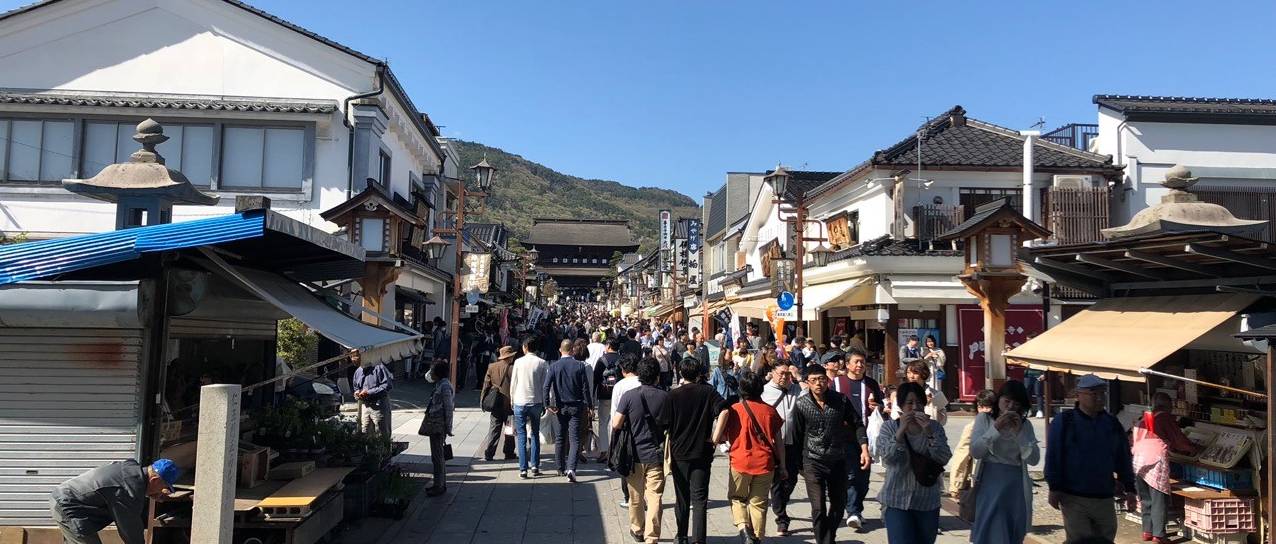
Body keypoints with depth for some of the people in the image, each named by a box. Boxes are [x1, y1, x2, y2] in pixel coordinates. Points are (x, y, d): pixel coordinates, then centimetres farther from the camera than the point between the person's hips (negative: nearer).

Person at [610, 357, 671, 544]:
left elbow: (616, 424, -13)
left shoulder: (629, 396, -10)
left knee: (636, 496, 17)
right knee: (654, 497, 2)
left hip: (635, 453, 1)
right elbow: (671, 424, 3)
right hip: (657, 454, 0)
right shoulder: (665, 397, -6)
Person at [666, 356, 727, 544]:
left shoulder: (673, 395, -2)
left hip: (679, 452, 1)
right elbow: (724, 411, -18)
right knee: (700, 498, 2)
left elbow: (666, 424, -3)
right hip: (702, 451, -1)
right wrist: (715, 436, -11)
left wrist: (668, 449, 9)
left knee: (682, 497, 14)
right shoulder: (708, 391, -2)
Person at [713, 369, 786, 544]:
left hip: (740, 463, -2)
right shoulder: (770, 411, 1)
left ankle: (743, 527, -6)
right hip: (765, 464, 2)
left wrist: (715, 438, 18)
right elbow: (778, 441, 4)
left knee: (737, 498, 16)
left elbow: (718, 438, -5)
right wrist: (782, 466, 12)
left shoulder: (734, 410, -6)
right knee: (759, 503, 12)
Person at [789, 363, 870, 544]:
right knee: (819, 509, -10)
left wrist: (864, 448, -10)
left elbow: (857, 424, 3)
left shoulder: (841, 400, -7)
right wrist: (799, 464, 6)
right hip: (813, 462, -3)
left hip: (838, 461, 3)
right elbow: (797, 436, 0)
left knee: (838, 505, 16)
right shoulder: (801, 405, -10)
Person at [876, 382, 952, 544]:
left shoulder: (935, 427, 4)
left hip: (928, 501, 2)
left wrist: (929, 433, -18)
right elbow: (887, 458, -13)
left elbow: (944, 459, -7)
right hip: (897, 501, -2)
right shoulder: (889, 427, 0)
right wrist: (901, 430, -21)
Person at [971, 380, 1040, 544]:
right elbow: (975, 452, -10)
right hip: (990, 487, -3)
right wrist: (995, 428, -17)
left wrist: (1019, 431, -13)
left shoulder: (1025, 425, 8)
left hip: (1016, 489, 3)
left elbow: (1033, 459, -3)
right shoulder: (984, 419, 2)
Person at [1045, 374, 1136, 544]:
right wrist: (1055, 488, -10)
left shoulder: (1112, 423, 9)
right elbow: (1053, 457, -6)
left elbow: (1124, 458, 14)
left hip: (1104, 498, 5)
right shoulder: (1064, 421, -5)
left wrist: (1129, 488, 10)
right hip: (1074, 498, -5)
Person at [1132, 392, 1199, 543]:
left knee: (1146, 499, 14)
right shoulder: (1165, 417, 5)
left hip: (1137, 462, 6)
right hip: (1156, 461, -6)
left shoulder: (1142, 420, 25)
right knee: (1159, 500, -1)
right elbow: (1178, 440, 7)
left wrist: (1186, 451, 38)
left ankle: (1147, 532, 16)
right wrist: (1193, 449, 26)